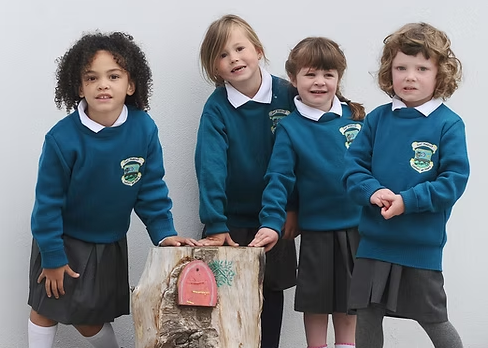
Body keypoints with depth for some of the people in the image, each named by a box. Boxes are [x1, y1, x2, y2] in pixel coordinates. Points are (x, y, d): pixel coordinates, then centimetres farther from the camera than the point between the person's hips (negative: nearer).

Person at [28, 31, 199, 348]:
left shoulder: (144, 129, -17)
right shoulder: (63, 138, -25)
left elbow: (151, 187, -4)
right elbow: (48, 200, -16)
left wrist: (164, 233, -9)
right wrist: (53, 256, -11)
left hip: (111, 242, 2)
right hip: (65, 238, -2)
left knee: (89, 320, 11)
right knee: (47, 309, 6)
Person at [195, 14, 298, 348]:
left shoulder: (287, 94, -8)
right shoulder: (216, 108, -13)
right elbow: (210, 167, -20)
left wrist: (294, 207, 1)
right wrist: (215, 225, -27)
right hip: (233, 222, -2)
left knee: (272, 294, 11)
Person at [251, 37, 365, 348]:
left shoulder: (355, 117, 0)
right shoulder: (290, 127, -6)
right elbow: (279, 178, -11)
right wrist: (271, 223, -20)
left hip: (357, 226, 2)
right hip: (316, 228, -2)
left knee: (349, 298, 15)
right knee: (316, 299, 8)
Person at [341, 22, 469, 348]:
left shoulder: (449, 124, -8)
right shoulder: (378, 119, 2)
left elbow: (455, 180, -14)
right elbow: (354, 165, 2)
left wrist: (408, 200, -21)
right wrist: (372, 191, -17)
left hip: (422, 246, -4)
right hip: (373, 242, 4)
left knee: (433, 319, 10)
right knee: (366, 316, 13)